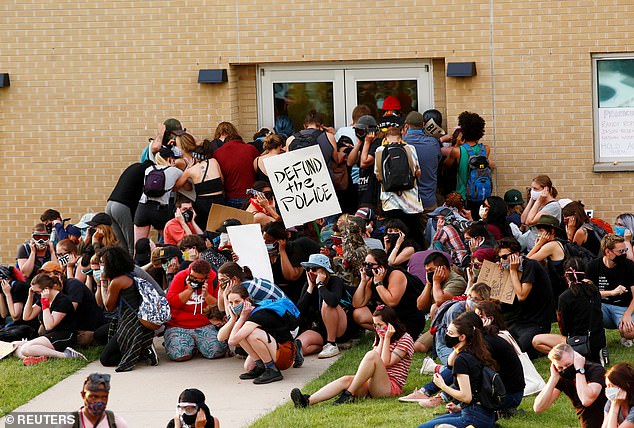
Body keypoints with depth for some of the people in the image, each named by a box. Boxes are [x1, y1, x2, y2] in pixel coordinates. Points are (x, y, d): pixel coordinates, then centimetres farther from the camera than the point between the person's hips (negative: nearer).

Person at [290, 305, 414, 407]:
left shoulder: (405, 339, 3)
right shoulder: (379, 337, 27)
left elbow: (386, 362, -8)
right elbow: (377, 362, 9)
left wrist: (387, 338, -7)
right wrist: (382, 339, 6)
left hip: (391, 386, -6)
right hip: (372, 384, 6)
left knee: (371, 355, -29)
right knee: (346, 380, -23)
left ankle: (349, 394, -31)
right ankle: (308, 401, -45)